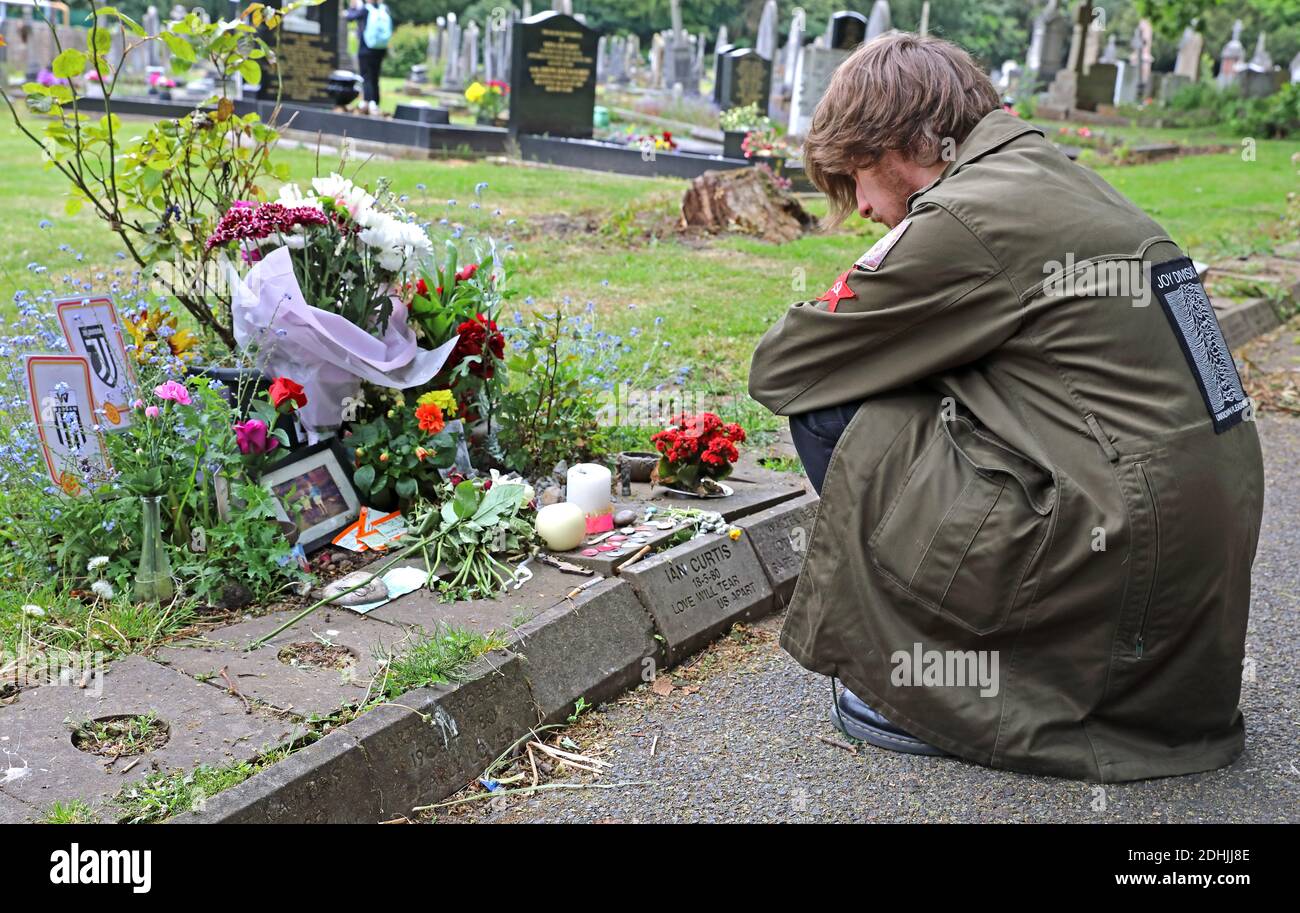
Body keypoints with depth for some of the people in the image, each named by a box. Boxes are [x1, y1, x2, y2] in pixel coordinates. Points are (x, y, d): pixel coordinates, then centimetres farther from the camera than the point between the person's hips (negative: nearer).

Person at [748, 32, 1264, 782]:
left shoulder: (961, 222, -13)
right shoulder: (1058, 177, 14)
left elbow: (779, 369, -6)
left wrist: (847, 329, 12)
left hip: (1119, 573, -9)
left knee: (834, 415, -4)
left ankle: (927, 698, 5)